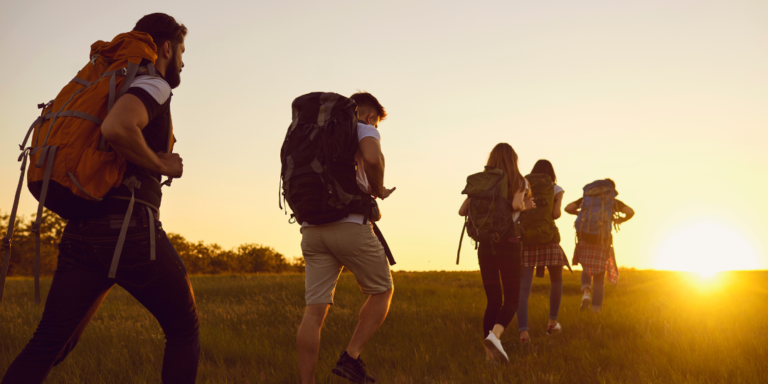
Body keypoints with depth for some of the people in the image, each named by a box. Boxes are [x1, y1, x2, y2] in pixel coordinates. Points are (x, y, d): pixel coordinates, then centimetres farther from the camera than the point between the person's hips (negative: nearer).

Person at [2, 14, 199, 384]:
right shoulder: (154, 84, -3)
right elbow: (115, 129, -25)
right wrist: (162, 165, -10)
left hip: (81, 229, 8)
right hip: (128, 227, -8)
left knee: (48, 345, 3)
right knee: (184, 330, 10)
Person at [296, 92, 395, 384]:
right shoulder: (365, 129, 4)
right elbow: (372, 158, -19)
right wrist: (378, 190, -1)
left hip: (312, 229, 6)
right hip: (350, 225, -6)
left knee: (315, 310, 2)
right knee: (382, 291, 12)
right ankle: (351, 358, 2)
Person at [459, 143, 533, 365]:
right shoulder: (519, 182, -2)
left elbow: (462, 211, 2)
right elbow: (516, 205, -22)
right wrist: (525, 205, 1)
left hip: (485, 246, 4)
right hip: (509, 245, -3)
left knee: (493, 301, 10)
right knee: (511, 300, 3)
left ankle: (489, 355, 4)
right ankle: (494, 336, -26)